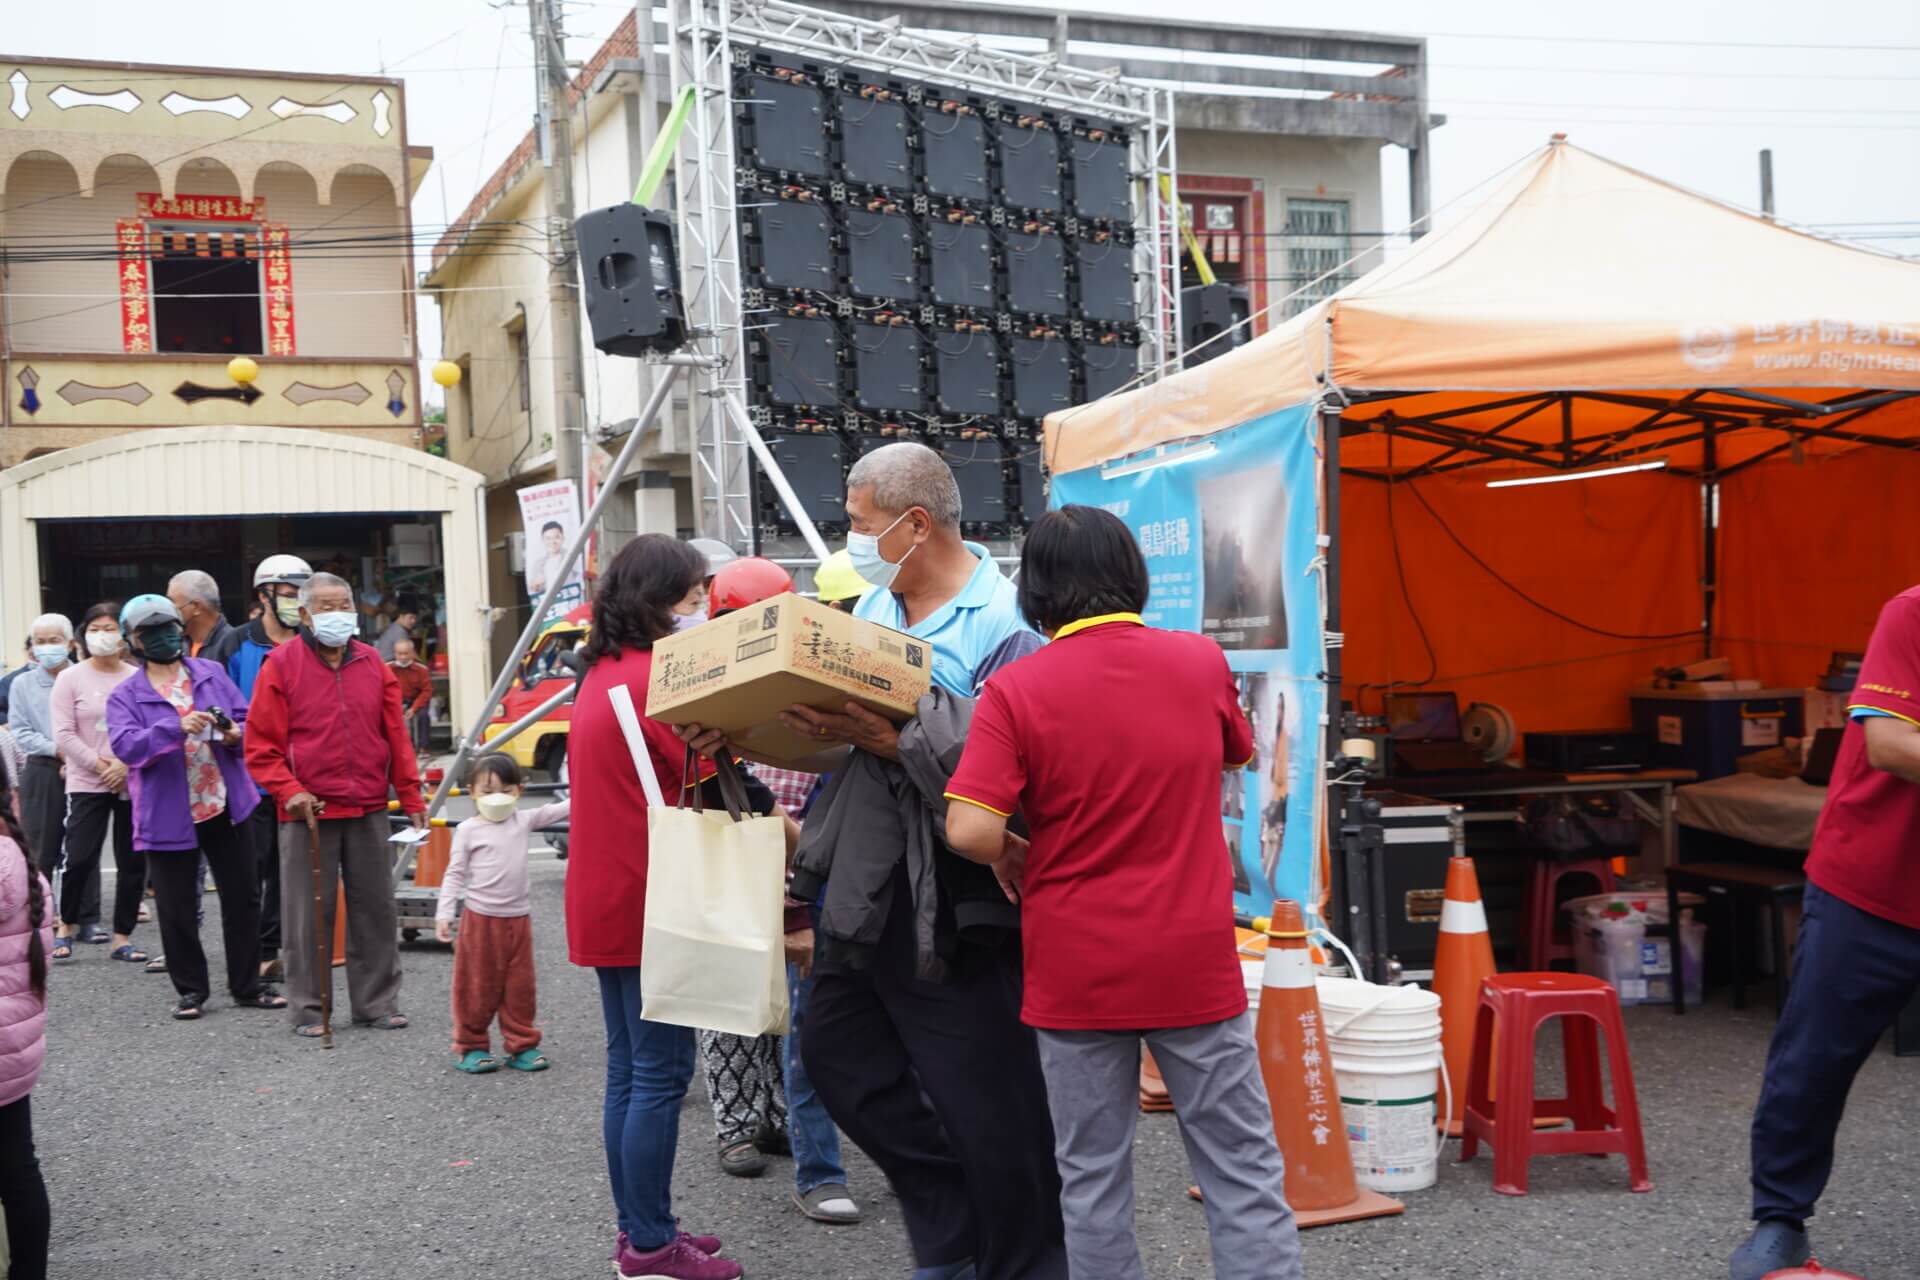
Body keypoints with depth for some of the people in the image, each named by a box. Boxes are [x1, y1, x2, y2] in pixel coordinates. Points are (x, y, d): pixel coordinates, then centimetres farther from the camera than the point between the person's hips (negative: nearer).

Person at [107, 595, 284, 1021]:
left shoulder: (212, 673, 8)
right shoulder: (125, 696, 0)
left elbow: (246, 719, 7)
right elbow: (125, 746, -16)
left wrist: (236, 735, -16)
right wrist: (176, 728, -30)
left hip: (225, 807, 2)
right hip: (168, 816, -2)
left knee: (243, 898, 7)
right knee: (177, 909, 5)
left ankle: (246, 985, 20)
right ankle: (190, 989, 21)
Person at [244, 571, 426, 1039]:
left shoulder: (371, 663, 9)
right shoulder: (281, 665, -2)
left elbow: (396, 735, 10)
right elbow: (260, 744, -3)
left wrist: (411, 797, 8)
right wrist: (289, 791, -15)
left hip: (368, 811, 4)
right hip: (308, 812, -3)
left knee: (376, 909, 9)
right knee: (308, 916, 3)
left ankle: (376, 1002, 19)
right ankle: (309, 1009, 14)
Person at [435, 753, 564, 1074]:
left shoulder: (524, 821, 6)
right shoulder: (468, 830, -3)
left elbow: (557, 811, 0)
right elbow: (455, 874, -3)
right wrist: (443, 913, -9)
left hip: (518, 918, 3)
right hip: (481, 919, -3)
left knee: (519, 986, 9)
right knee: (478, 986, 3)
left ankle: (521, 1044, 19)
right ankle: (471, 1046, 16)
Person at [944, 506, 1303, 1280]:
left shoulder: (1015, 690, -10)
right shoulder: (1202, 662, -1)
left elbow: (970, 832, -19)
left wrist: (1015, 859, 1)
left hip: (1076, 971, -1)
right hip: (1195, 963, 1)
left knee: (1092, 1180, 11)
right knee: (1243, 1171, 9)